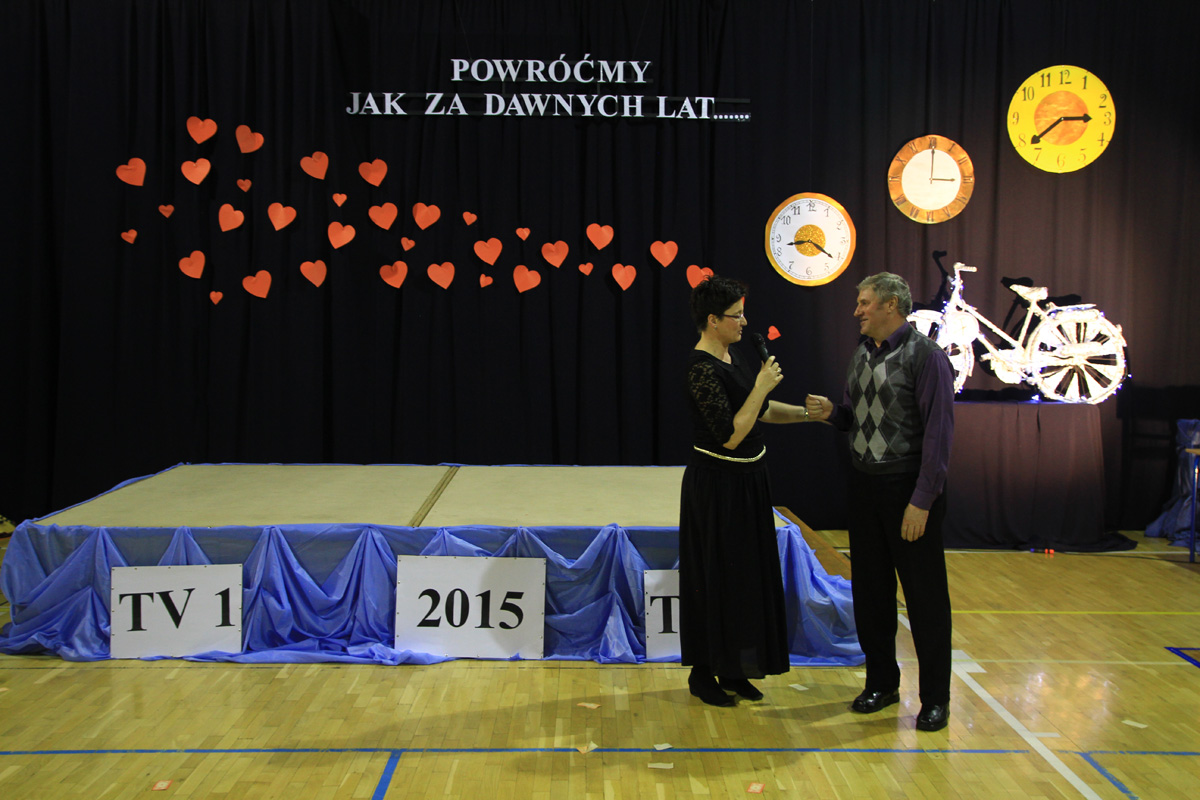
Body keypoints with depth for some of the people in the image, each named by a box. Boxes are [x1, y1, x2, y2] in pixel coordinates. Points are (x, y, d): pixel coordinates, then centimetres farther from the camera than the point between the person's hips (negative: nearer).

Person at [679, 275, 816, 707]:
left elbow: (762, 410, 18)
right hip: (717, 486, -9)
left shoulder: (737, 357, 7)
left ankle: (733, 669, 27)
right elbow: (731, 435, -24)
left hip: (747, 480, 9)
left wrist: (809, 413, 10)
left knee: (747, 571, 15)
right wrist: (762, 386, -20)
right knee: (714, 577, 2)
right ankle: (702, 673, 17)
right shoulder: (702, 368, -21)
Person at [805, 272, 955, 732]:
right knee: (870, 589, 14)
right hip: (865, 484, 7)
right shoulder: (862, 354, 10)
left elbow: (939, 431, -17)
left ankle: (935, 698, 17)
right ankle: (881, 683, 30)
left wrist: (921, 500, -20)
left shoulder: (924, 356, -13)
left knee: (924, 594, 3)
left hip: (909, 489, -7)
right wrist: (831, 413, -4)